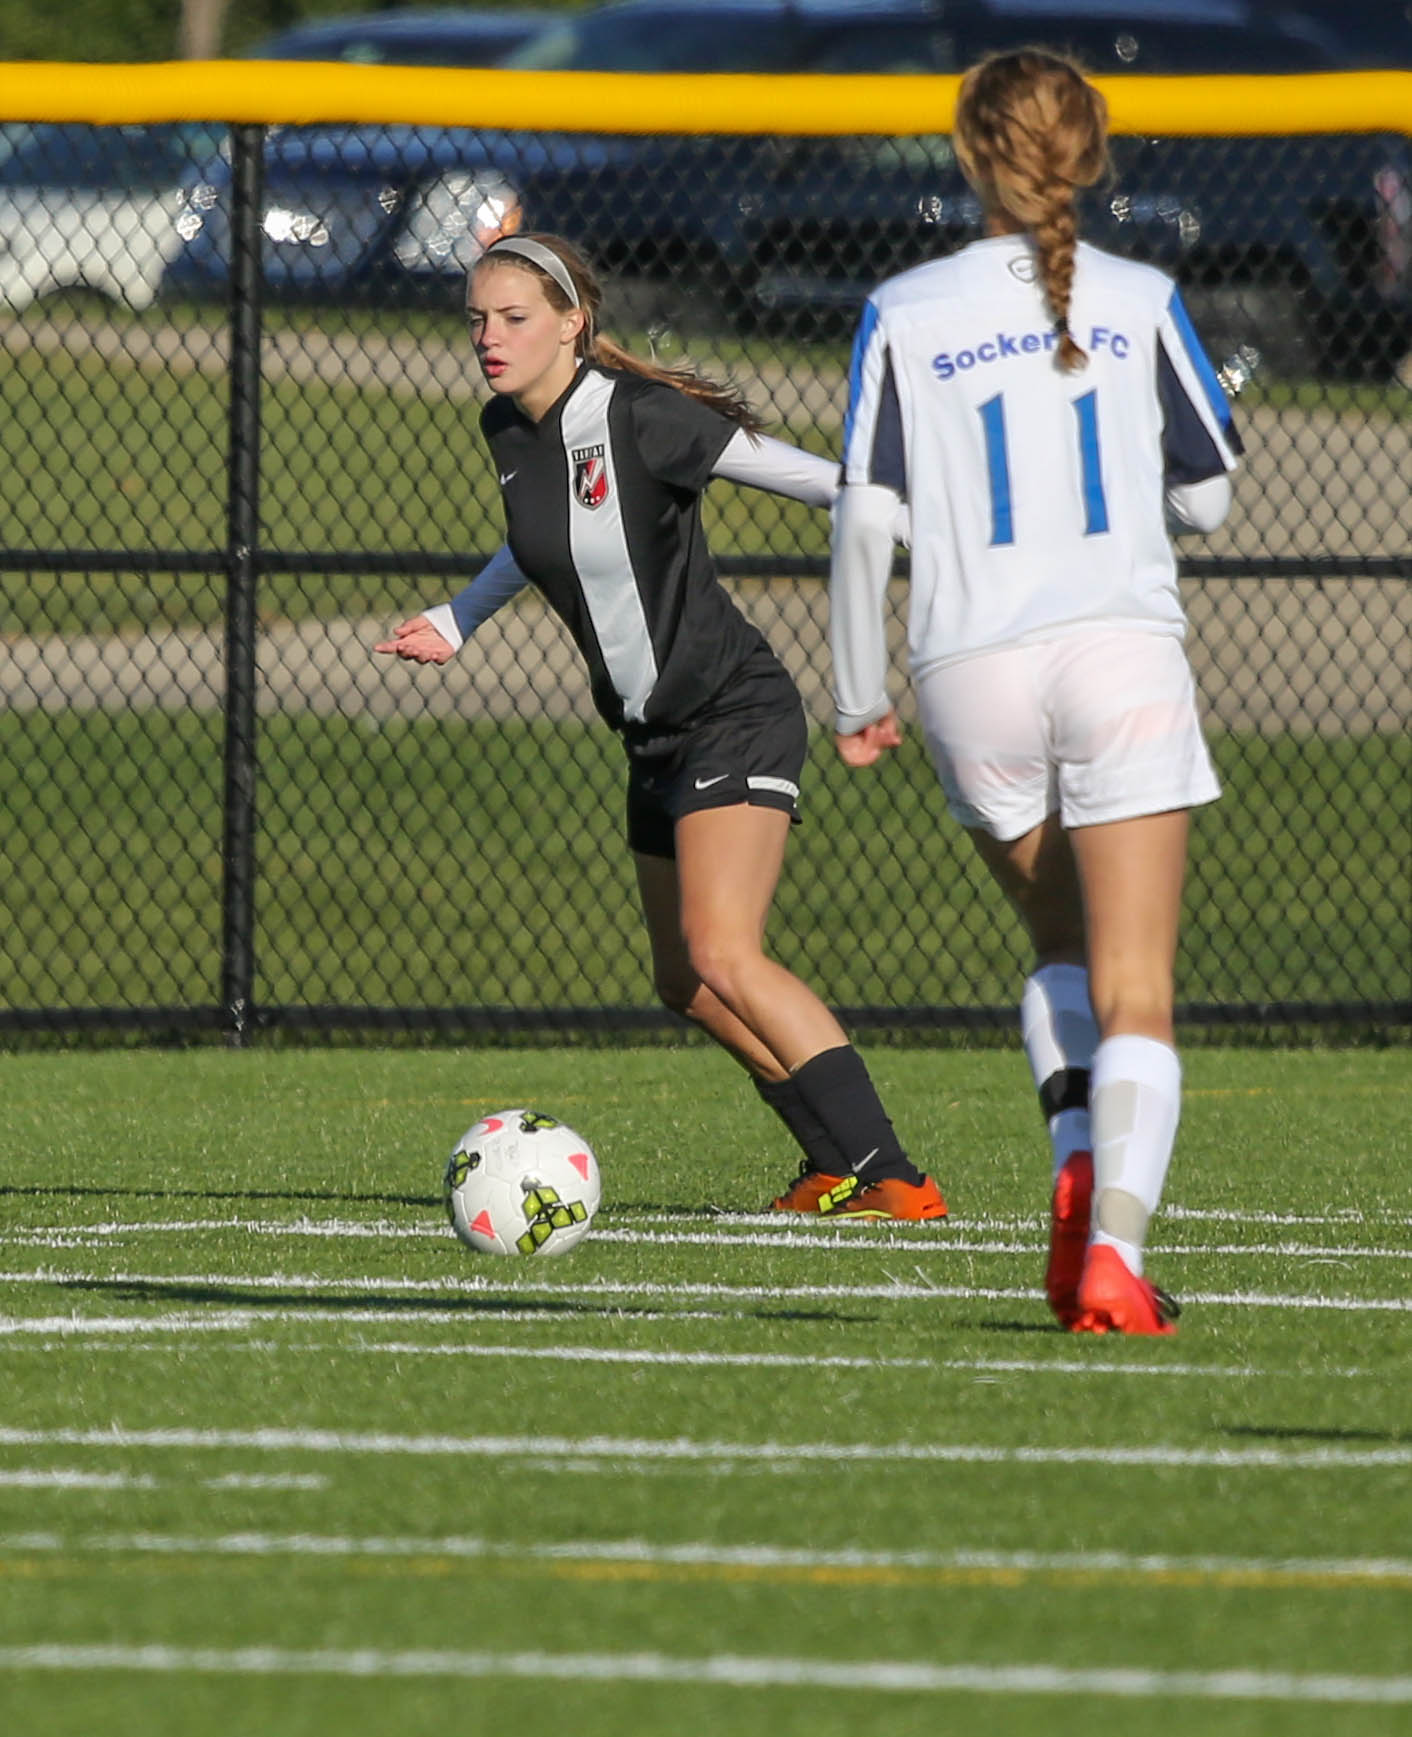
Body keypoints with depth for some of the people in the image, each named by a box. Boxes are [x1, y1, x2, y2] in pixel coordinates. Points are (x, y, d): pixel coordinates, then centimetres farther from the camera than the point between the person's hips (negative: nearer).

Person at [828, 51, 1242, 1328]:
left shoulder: (903, 317, 2)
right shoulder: (1141, 303, 2)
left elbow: (866, 516, -2)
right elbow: (1208, 497, 8)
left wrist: (860, 695, 7)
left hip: (971, 671, 1)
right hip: (1123, 651, -1)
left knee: (1063, 951, 23)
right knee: (1135, 998, -2)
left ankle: (1079, 1164, 0)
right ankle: (1114, 1248, -20)